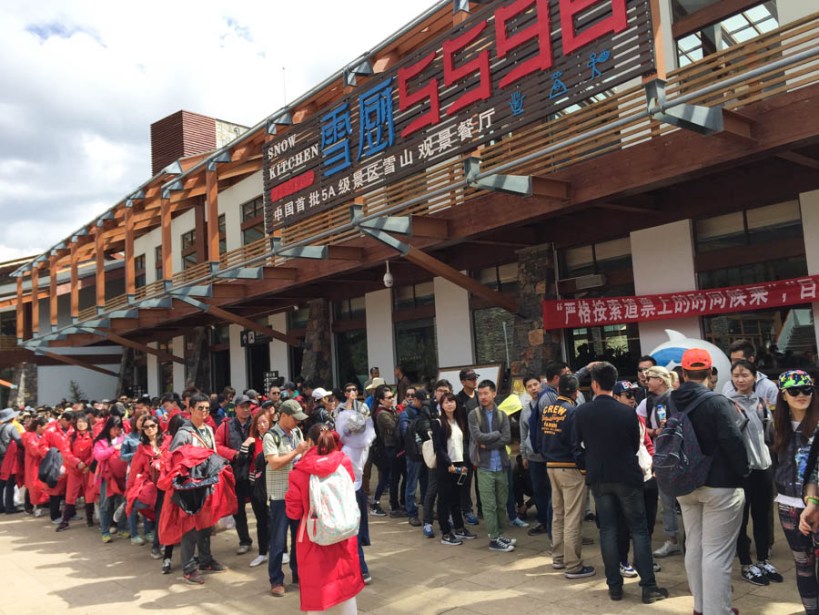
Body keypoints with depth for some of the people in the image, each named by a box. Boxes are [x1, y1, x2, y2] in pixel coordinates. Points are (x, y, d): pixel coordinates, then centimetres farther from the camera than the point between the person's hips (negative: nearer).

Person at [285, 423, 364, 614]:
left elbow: (294, 512, -7)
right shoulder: (345, 463, -8)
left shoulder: (299, 473, -17)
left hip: (314, 539, -2)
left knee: (315, 590, 15)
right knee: (345, 584, 20)